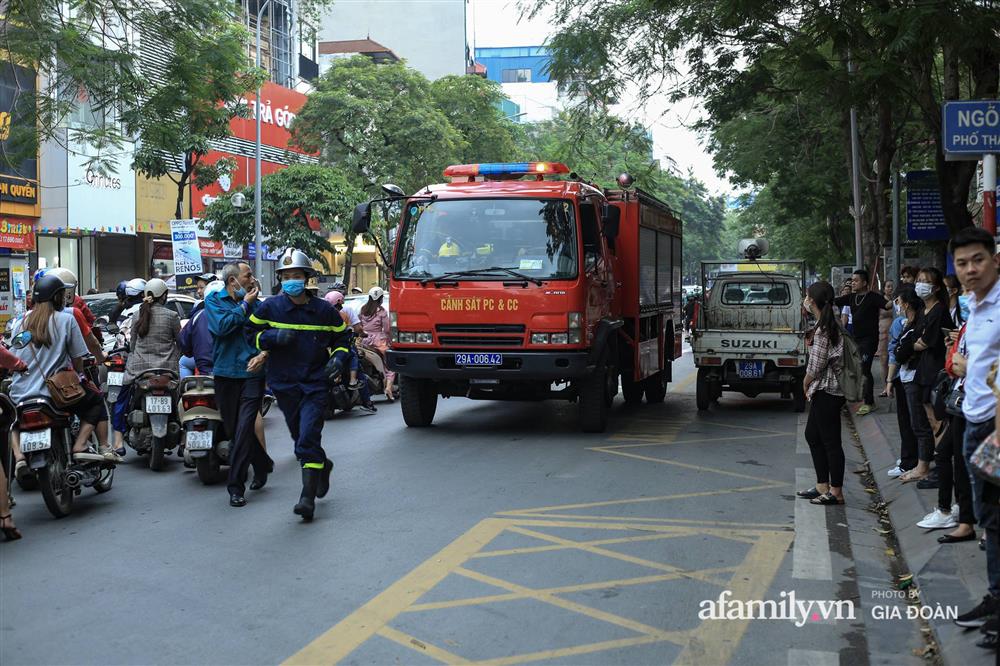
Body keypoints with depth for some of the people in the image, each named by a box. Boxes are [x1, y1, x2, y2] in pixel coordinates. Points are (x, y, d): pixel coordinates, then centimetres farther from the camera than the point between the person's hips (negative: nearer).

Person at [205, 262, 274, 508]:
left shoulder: (256, 304, 10)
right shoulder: (214, 300, 5)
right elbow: (221, 326, -13)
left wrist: (264, 355, -13)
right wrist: (244, 305, -8)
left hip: (252, 372, 0)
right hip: (225, 374, 1)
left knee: (244, 428, -10)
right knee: (234, 430, 8)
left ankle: (236, 487, -7)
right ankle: (262, 464, 32)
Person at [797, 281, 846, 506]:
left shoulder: (823, 329, -20)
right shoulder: (828, 324, 11)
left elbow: (816, 366, -18)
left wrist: (806, 384, -1)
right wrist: (810, 385, 12)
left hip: (826, 392, -10)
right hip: (823, 390, 10)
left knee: (831, 441, -2)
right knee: (812, 435, 18)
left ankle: (836, 492, 6)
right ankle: (822, 486, 25)